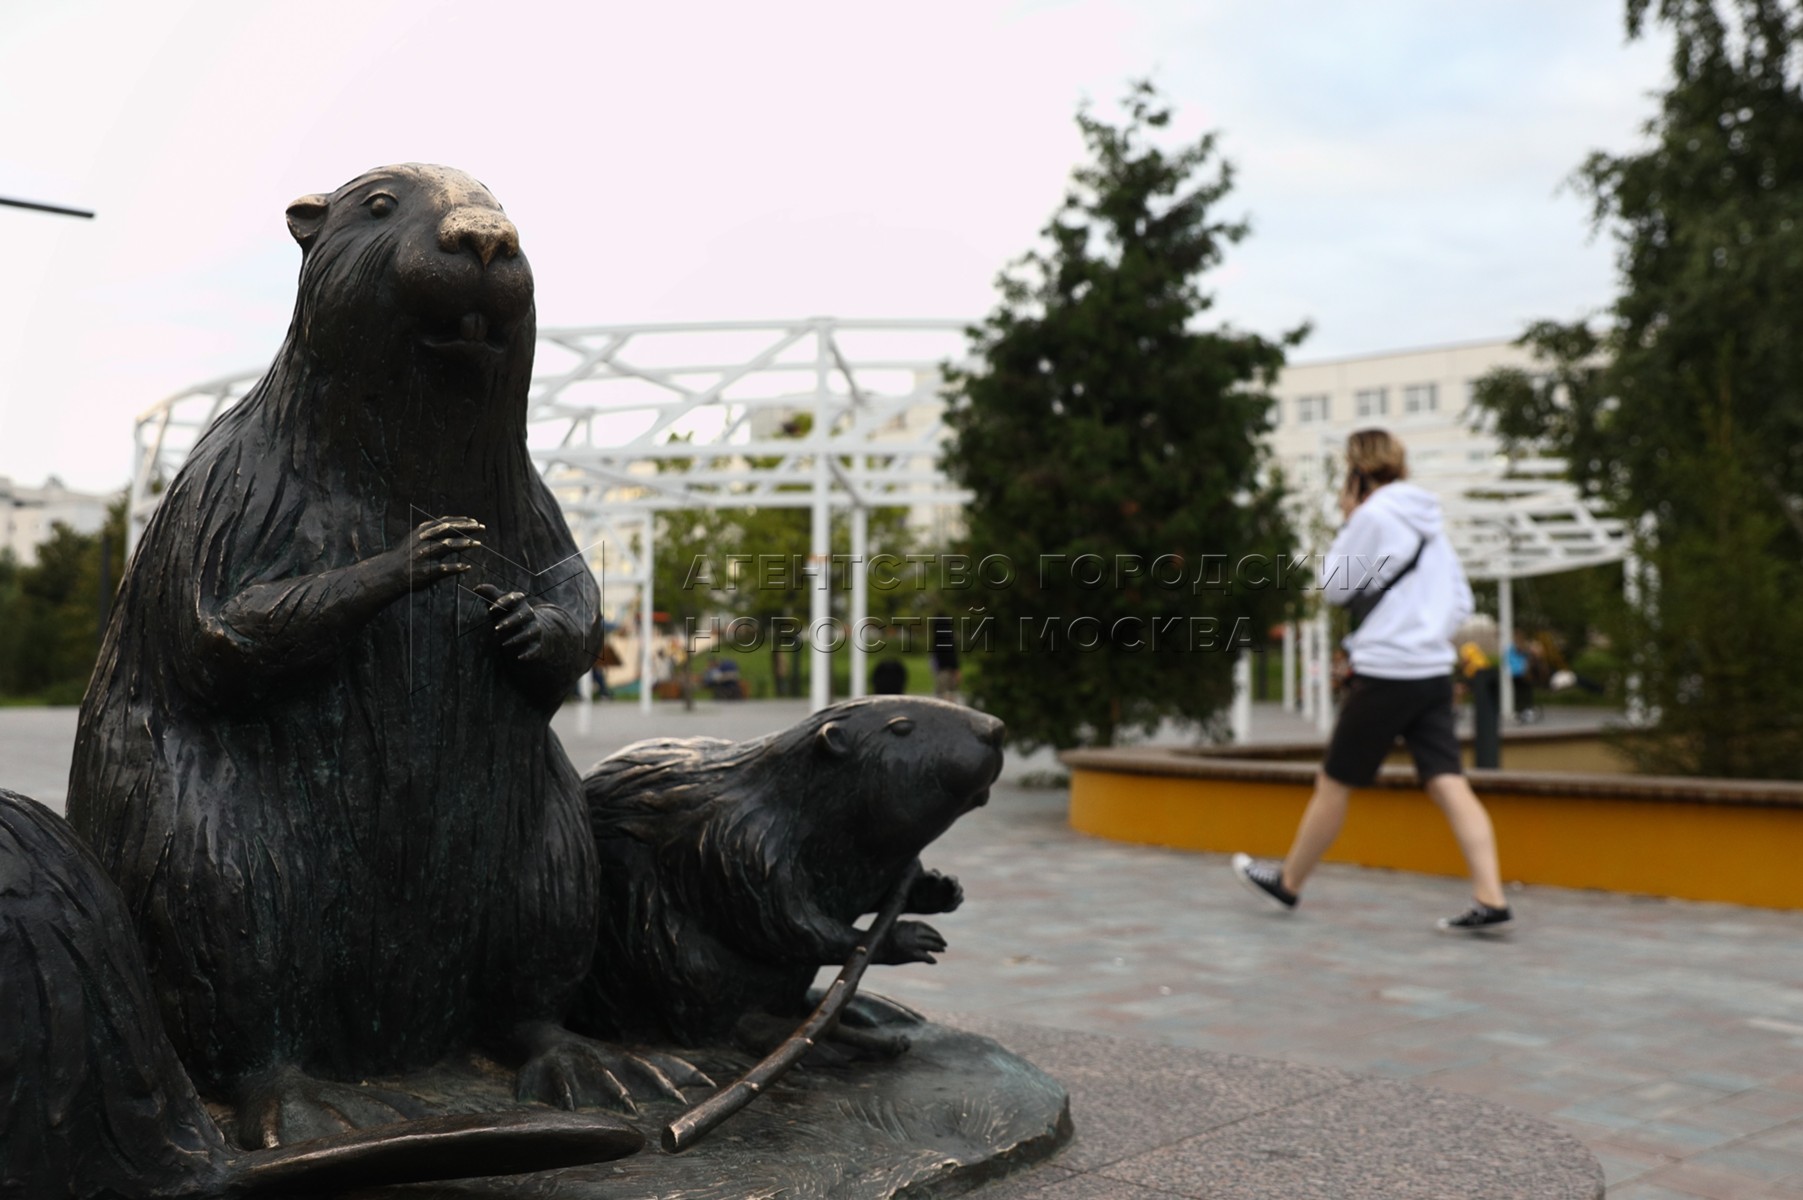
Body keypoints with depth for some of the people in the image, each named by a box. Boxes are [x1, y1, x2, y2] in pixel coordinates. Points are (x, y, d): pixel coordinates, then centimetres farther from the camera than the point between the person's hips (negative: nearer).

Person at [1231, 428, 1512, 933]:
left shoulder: (1374, 515, -8)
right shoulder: (1429, 522, 16)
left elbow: (1333, 587, -2)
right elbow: (1461, 601, 17)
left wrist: (1346, 523, 5)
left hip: (1385, 673, -7)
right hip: (1434, 672, 7)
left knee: (1334, 782, 6)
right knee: (1449, 784, -1)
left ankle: (1288, 883, 20)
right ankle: (1490, 898, -12)